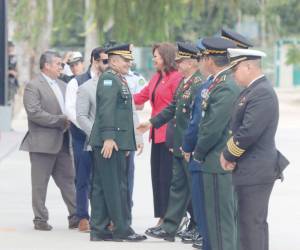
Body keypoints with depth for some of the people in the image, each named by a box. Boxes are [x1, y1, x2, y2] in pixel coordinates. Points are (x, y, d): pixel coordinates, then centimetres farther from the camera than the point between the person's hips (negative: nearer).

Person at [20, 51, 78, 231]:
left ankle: (75, 217, 12)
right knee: (40, 183, 1)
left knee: (68, 180, 8)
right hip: (43, 142, -7)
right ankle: (40, 219, 7)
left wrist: (70, 121, -1)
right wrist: (61, 121, -17)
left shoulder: (62, 86, 15)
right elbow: (34, 113, -18)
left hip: (62, 142, 7)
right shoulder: (33, 87, -8)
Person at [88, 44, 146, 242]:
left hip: (115, 142, 10)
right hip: (109, 142, -10)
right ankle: (122, 229, -3)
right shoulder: (109, 79, -10)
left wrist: (126, 143, 25)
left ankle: (99, 229, 12)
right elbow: (106, 110, -19)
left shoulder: (119, 80, 20)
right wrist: (108, 137, -26)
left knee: (102, 187, 10)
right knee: (116, 186, -6)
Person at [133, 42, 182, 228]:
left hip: (169, 134, -9)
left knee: (167, 177, -7)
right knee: (157, 176, 9)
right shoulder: (156, 78, 17)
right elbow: (141, 97, 21)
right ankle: (161, 218, 15)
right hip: (157, 134, 9)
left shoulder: (176, 78, -11)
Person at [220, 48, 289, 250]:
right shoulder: (252, 90, 13)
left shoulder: (263, 93, -18)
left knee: (251, 224, -7)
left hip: (255, 171, -10)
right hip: (253, 169, 10)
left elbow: (248, 132, -23)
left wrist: (228, 156, -11)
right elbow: (239, 127, 15)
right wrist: (228, 154, -1)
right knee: (256, 222, 15)